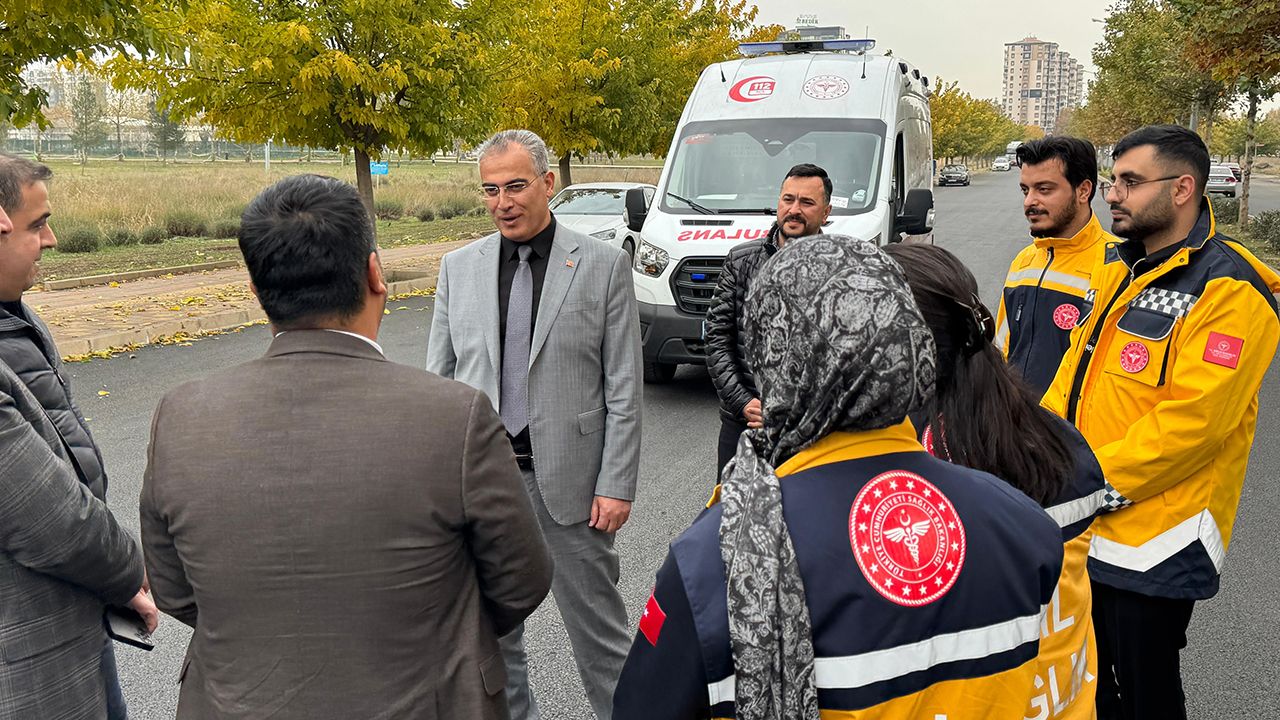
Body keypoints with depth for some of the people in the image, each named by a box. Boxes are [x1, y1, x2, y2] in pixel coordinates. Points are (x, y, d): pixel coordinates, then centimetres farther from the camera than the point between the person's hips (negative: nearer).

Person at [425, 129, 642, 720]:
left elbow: (623, 389, -4)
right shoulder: (459, 266, 6)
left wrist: (616, 485, -8)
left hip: (568, 480, -3)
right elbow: (439, 376, 9)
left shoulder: (603, 265, -4)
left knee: (596, 623, 9)